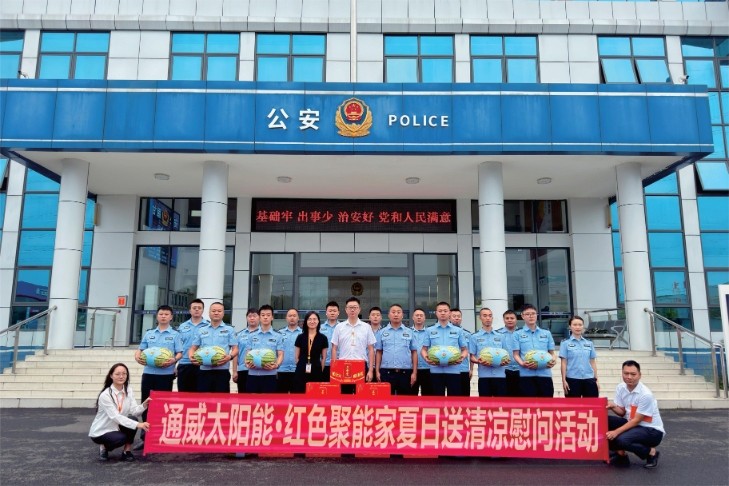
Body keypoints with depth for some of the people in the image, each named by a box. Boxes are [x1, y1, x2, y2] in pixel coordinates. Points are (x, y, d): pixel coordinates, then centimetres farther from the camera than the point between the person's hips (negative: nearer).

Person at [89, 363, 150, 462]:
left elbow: (134, 411, -13)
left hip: (116, 428, 5)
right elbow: (115, 417, -30)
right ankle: (104, 447, 1)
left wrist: (144, 405, -36)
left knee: (133, 420, -24)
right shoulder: (105, 395, -22)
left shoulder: (128, 390, -3)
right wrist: (137, 425, -40)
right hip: (100, 432, -5)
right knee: (121, 438, -33)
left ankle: (126, 451, -5)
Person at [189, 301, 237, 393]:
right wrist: (191, 356, -7)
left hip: (222, 371, -2)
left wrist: (230, 357, -19)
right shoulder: (201, 330, 15)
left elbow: (235, 349, 3)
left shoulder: (229, 330, 8)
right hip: (204, 371, 2)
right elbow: (193, 348, 16)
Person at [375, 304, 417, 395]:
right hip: (386, 372, 0)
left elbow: (414, 353, 6)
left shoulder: (409, 332, 7)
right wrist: (377, 371, 2)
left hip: (405, 372, 0)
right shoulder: (382, 332, 7)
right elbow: (378, 352, 8)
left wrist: (414, 372, 0)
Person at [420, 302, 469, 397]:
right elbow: (424, 349, 10)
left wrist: (462, 357, -11)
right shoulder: (430, 330, 9)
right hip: (436, 370, 0)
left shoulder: (458, 330, 8)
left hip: (454, 370, 0)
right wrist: (426, 358, -11)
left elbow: (465, 349, 10)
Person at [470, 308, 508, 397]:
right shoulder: (475, 337, 5)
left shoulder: (501, 336, 12)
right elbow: (472, 357, 4)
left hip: (500, 375, 2)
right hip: (484, 376, -2)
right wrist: (479, 361, -16)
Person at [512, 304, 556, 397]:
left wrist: (553, 360, -9)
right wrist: (522, 363, -18)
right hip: (527, 375, -2)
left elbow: (551, 352, 14)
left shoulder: (547, 333, 15)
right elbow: (516, 354, 2)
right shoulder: (517, 334, 8)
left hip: (545, 374, 2)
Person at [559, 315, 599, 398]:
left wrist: (596, 379, 8)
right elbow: (564, 363, -2)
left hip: (589, 379, 3)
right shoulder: (565, 343, 1)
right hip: (572, 379, -3)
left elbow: (593, 362, 12)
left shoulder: (589, 343, 10)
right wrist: (564, 380, -7)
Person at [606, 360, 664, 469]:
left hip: (652, 431, -7)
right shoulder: (620, 388, -3)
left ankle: (651, 452, -5)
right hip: (631, 423, 7)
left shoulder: (645, 394, -24)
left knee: (622, 439, -33)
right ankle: (621, 455, 1)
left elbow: (636, 420, -21)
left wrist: (616, 432, -27)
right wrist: (613, 406, -17)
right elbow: (622, 412, 7)